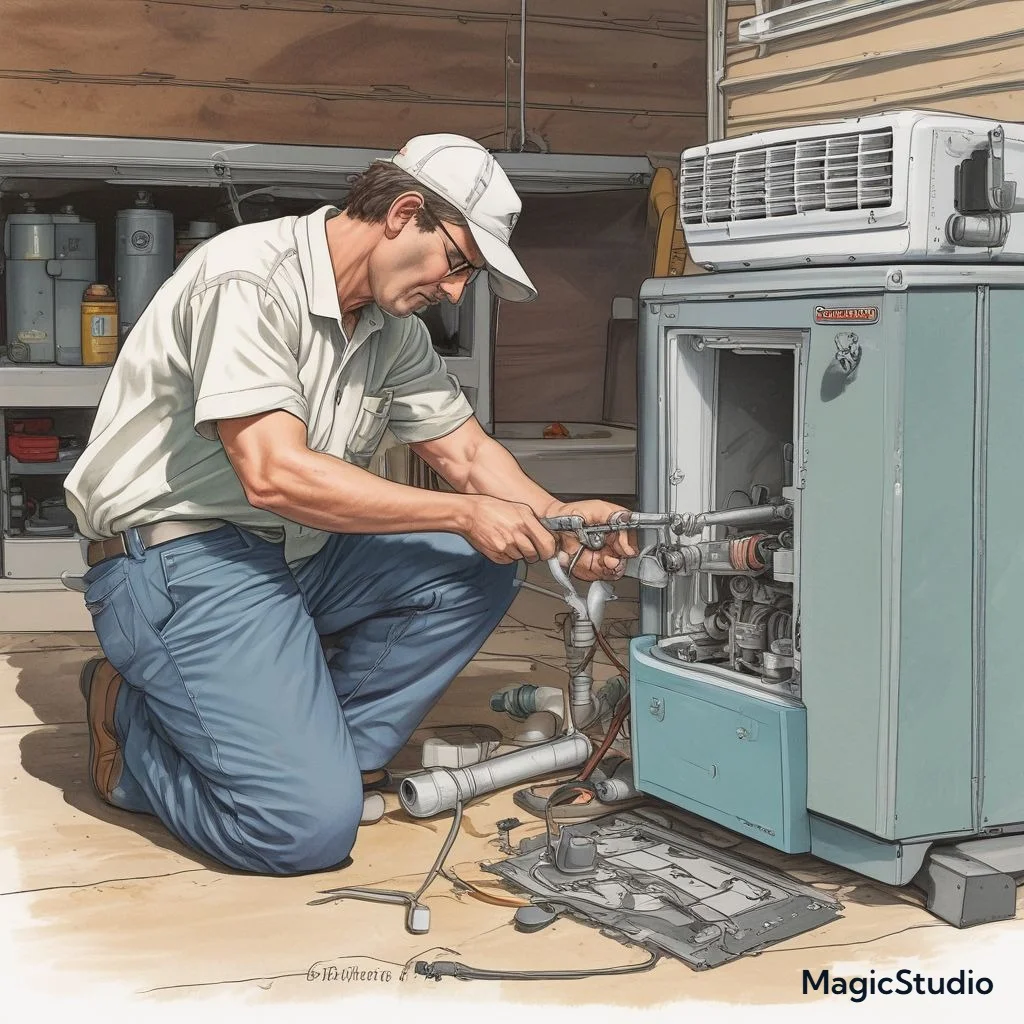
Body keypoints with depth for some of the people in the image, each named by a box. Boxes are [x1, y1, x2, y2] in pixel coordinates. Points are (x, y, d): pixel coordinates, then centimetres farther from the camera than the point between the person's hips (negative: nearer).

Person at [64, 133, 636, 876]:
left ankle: (318, 746, -2)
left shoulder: (394, 328, 8)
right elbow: (274, 475, -28)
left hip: (296, 554, 9)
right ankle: (133, 730, 5)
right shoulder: (249, 279, -20)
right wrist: (463, 514, -25)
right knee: (309, 826, -21)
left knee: (475, 572, -7)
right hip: (179, 560, -9)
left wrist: (563, 523, -9)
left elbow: (467, 454, 11)